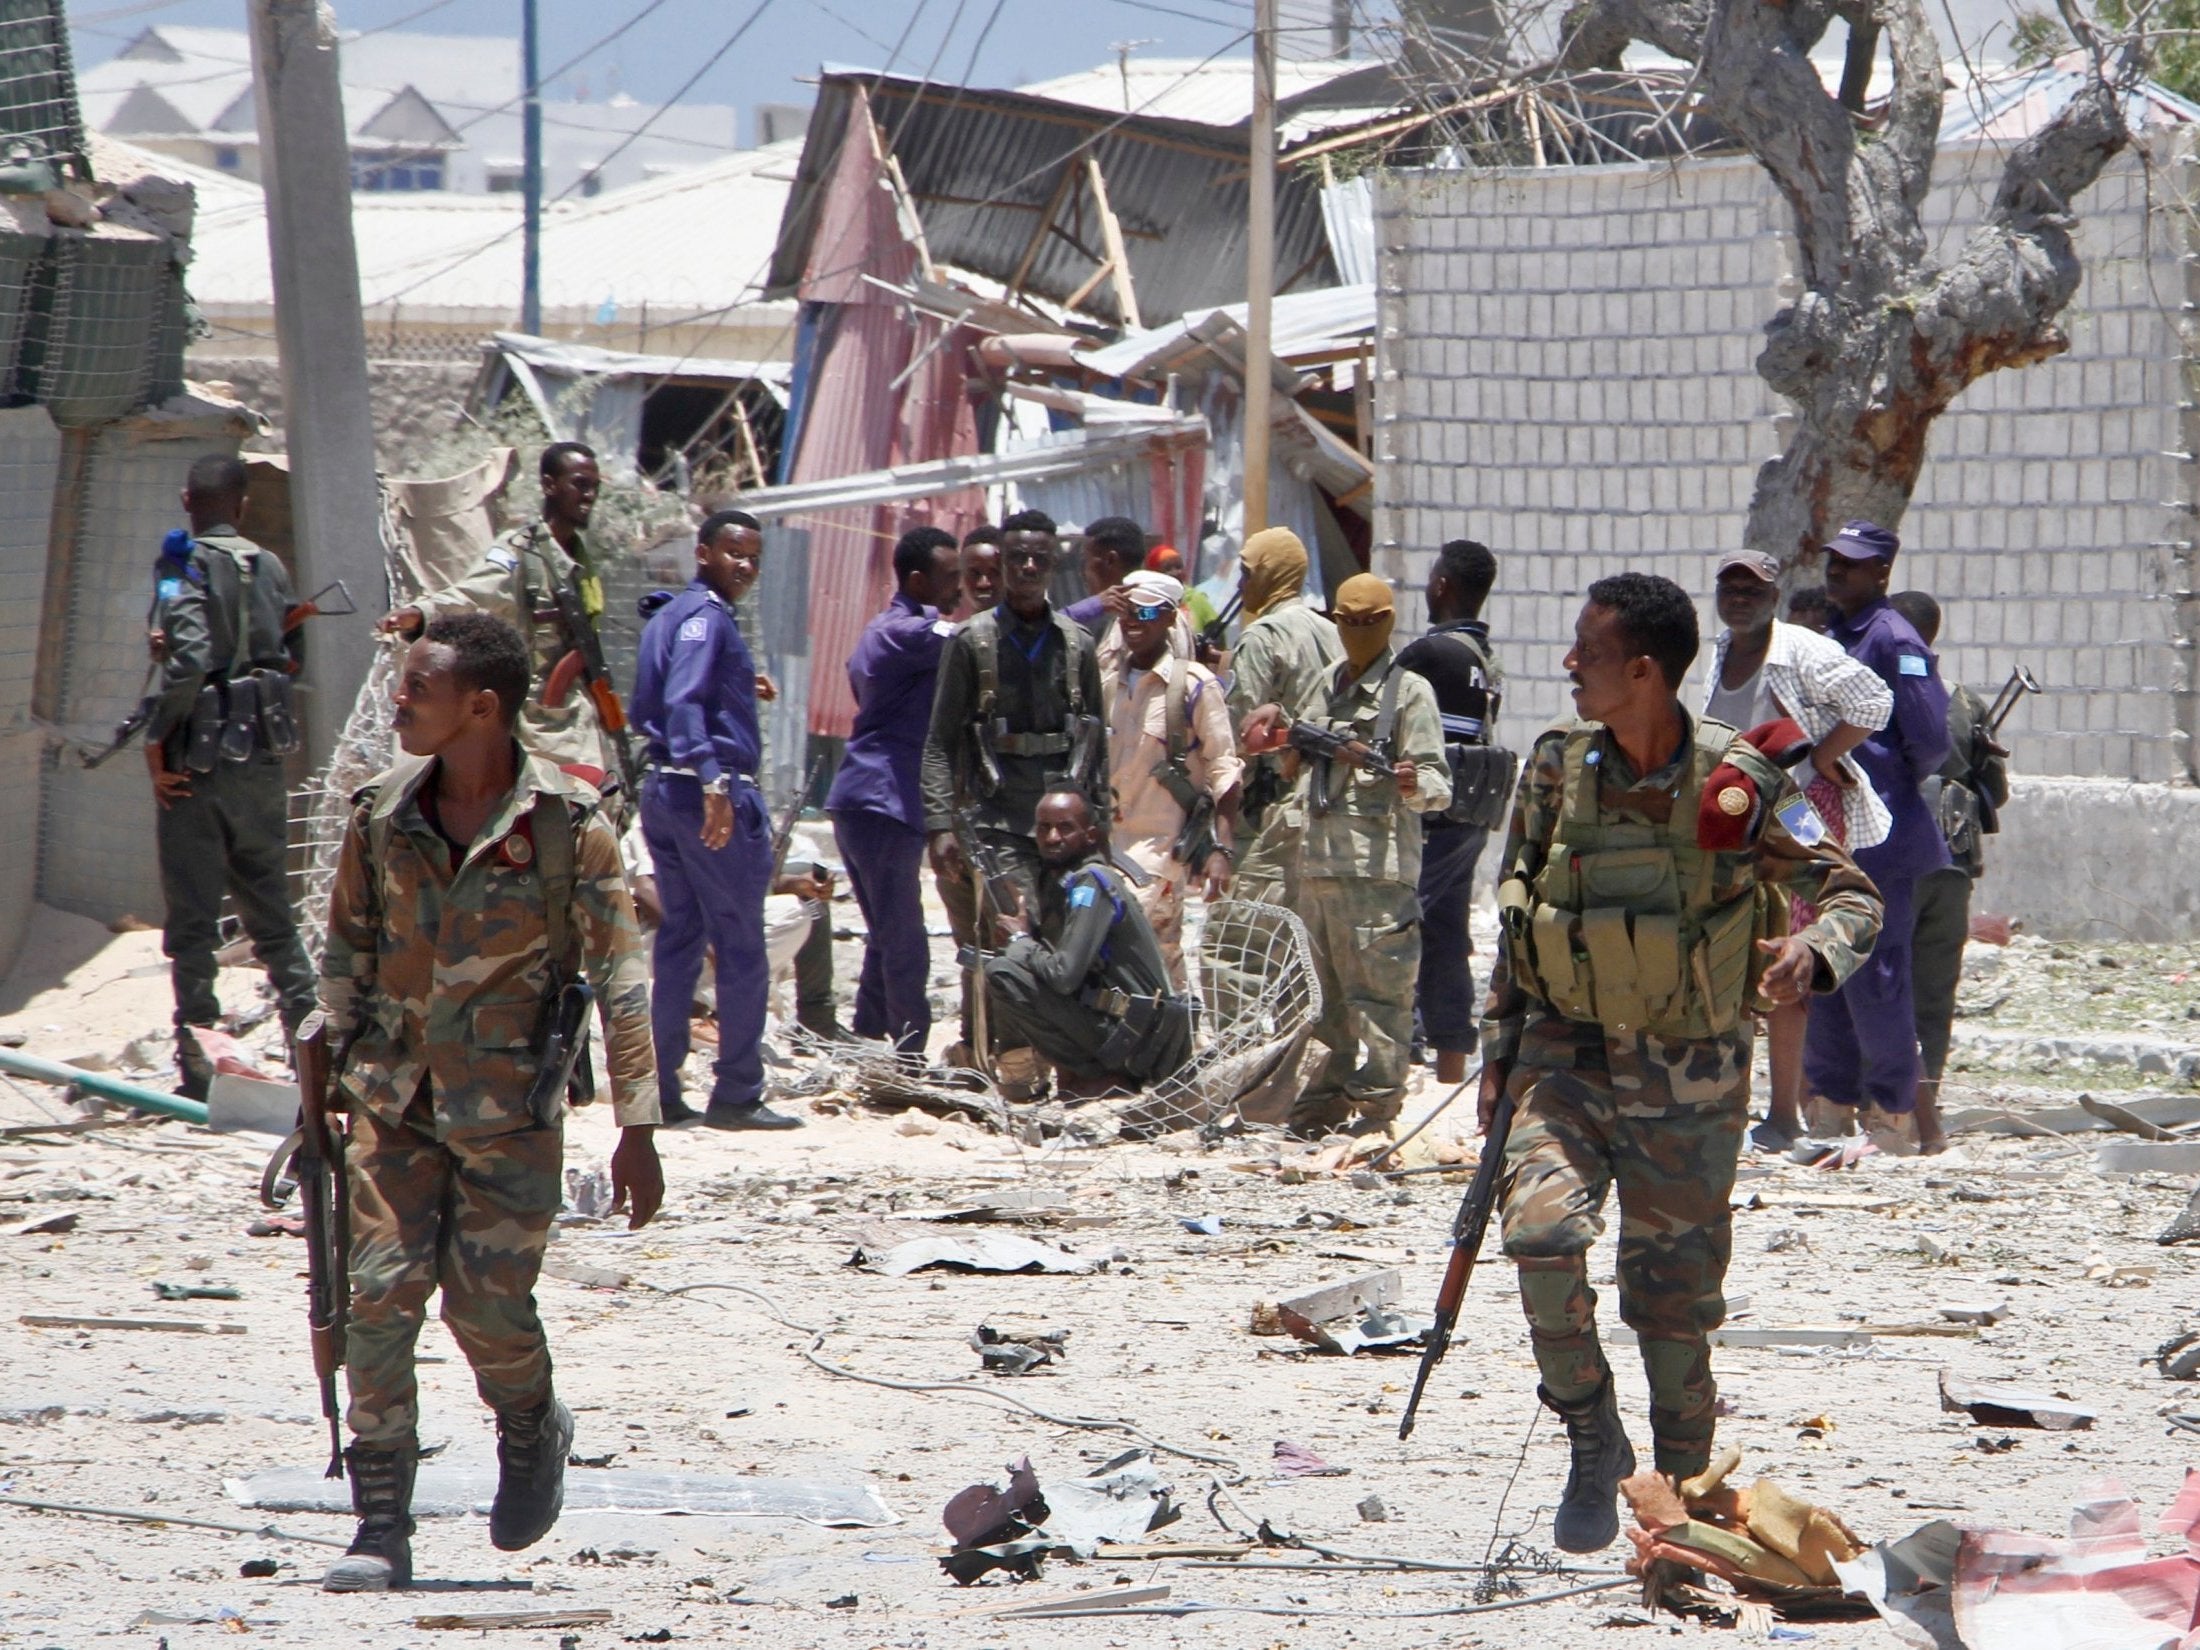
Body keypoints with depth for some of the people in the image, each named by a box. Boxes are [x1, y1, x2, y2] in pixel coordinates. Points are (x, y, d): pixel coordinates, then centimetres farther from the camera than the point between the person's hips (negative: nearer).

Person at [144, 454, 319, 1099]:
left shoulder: (186, 566, -12)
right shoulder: (271, 569, 4)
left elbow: (188, 657, -24)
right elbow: (293, 657, 9)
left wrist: (157, 736, -15)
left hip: (199, 759, -5)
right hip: (264, 758, 5)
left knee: (192, 920, 1)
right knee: (270, 907, 18)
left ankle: (197, 1066, 0)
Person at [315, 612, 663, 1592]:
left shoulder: (566, 823, -10)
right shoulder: (382, 815, 1)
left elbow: (619, 977, -6)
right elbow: (348, 949, 14)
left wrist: (637, 1126, -7)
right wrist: (333, 1072, 10)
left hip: (510, 1110, -3)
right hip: (394, 1101, 3)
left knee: (488, 1307, -3)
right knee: (381, 1292, -8)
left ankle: (532, 1433, 32)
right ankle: (380, 1530, -3)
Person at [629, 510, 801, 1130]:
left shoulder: (666, 616, 17)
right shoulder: (706, 615, -11)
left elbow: (646, 711, 23)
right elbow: (683, 702, -24)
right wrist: (714, 782, -31)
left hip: (663, 792, 10)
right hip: (718, 797, -10)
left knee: (679, 939, 11)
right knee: (741, 946, -4)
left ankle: (660, 1090, 10)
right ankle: (736, 1095, -4)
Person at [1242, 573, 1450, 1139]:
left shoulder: (1409, 692, -2)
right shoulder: (1324, 690, 20)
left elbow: (1438, 782, -10)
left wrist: (1416, 784, -31)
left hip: (1377, 868, -8)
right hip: (1317, 861, 8)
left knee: (1377, 993, -9)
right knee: (1333, 995, 14)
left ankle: (1377, 1107, -8)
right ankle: (1327, 1099, 20)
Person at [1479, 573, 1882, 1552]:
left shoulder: (1738, 786, -9)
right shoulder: (1556, 771, 0)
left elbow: (1851, 896, -1)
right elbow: (1514, 922, 10)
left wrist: (1813, 953, -23)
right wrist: (1498, 1054, 8)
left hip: (1688, 1081, -1)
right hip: (1567, 1058, 1)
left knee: (1673, 1295, 4)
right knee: (1542, 1231, -22)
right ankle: (1593, 1443, -1)